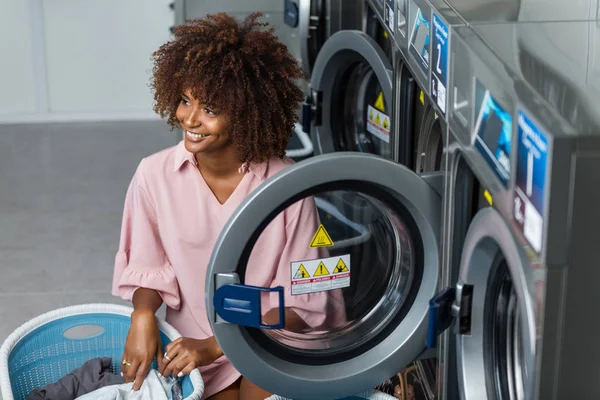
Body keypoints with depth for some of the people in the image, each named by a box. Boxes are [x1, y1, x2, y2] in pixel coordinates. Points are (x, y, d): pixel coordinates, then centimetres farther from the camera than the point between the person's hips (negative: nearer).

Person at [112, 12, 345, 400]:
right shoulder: (154, 175, -11)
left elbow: (300, 304, -11)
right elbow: (148, 267, 2)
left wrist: (215, 346, -19)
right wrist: (143, 315, -20)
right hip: (191, 344, 2)